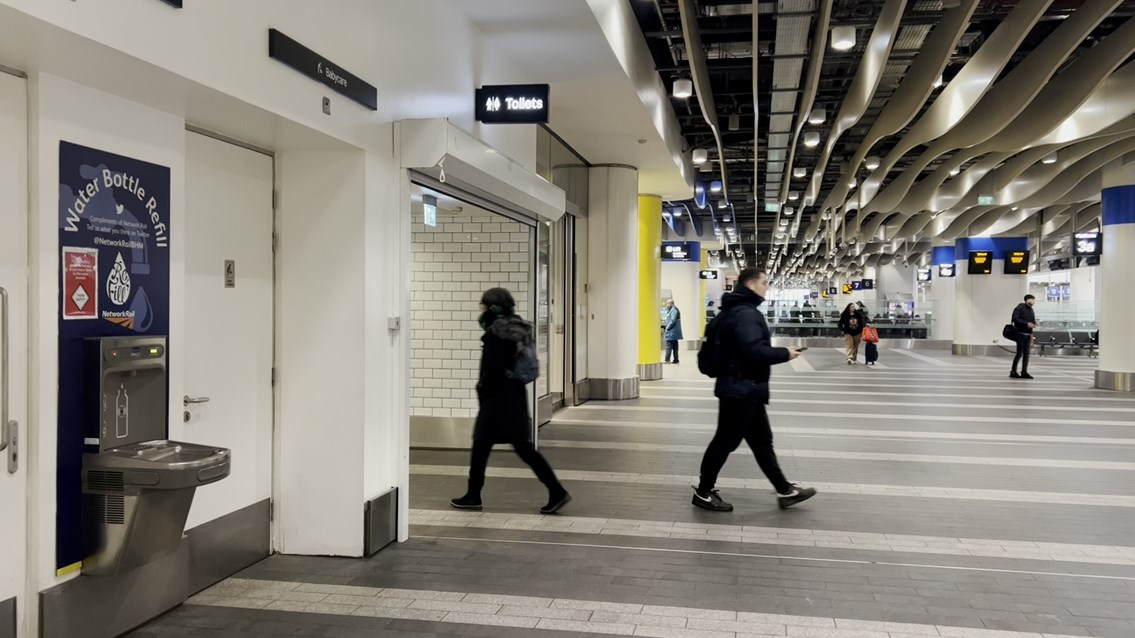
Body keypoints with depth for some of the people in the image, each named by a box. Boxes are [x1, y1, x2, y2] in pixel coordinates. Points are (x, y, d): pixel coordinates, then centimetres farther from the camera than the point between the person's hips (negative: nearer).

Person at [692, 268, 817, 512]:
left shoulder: (739, 310, 15)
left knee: (762, 442, 16)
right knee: (725, 441, -1)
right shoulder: (745, 313, -19)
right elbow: (754, 350, -29)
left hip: (744, 389, 11)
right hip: (741, 390, -11)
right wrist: (785, 354, -15)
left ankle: (785, 491, 25)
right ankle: (703, 493, 10)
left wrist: (778, 353, 10)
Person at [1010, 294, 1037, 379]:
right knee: (1020, 353, -8)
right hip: (1021, 334, -8)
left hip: (1028, 335, 8)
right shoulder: (1020, 308, -8)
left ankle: (1024, 372, 9)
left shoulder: (1031, 310, 16)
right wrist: (1026, 324, -22)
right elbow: (1015, 319, -18)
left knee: (1026, 354, 6)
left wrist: (1034, 324, 7)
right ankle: (1013, 372, -1)